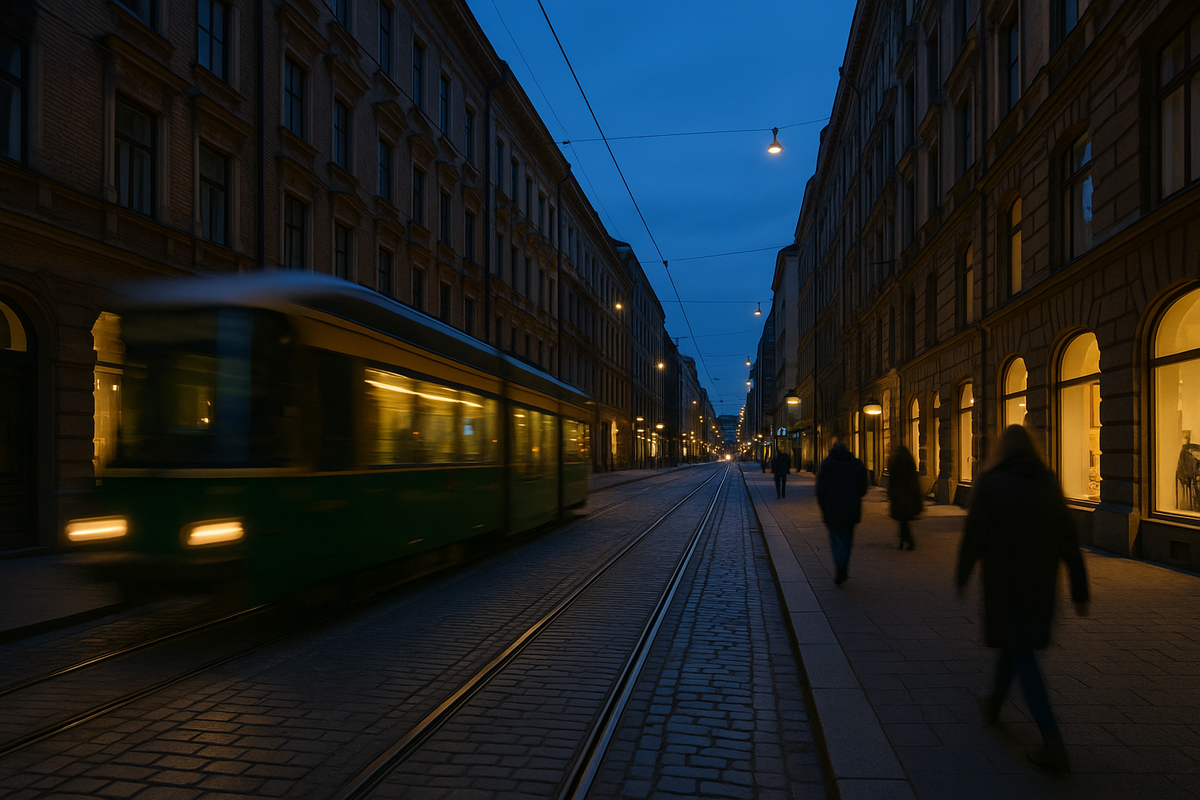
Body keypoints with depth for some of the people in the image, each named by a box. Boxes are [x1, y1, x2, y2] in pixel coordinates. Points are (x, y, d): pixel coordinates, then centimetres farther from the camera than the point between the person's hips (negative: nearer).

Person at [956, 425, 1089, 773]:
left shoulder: (990, 483, -11)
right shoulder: (1048, 483, 0)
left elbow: (973, 537, -11)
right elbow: (1069, 541, 1)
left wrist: (962, 578, 2)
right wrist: (1079, 591, 5)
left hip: (1004, 584, -5)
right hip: (1041, 584, 5)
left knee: (1021, 655, -1)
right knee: (1013, 643, 24)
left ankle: (1053, 744, -8)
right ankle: (994, 703, 44)